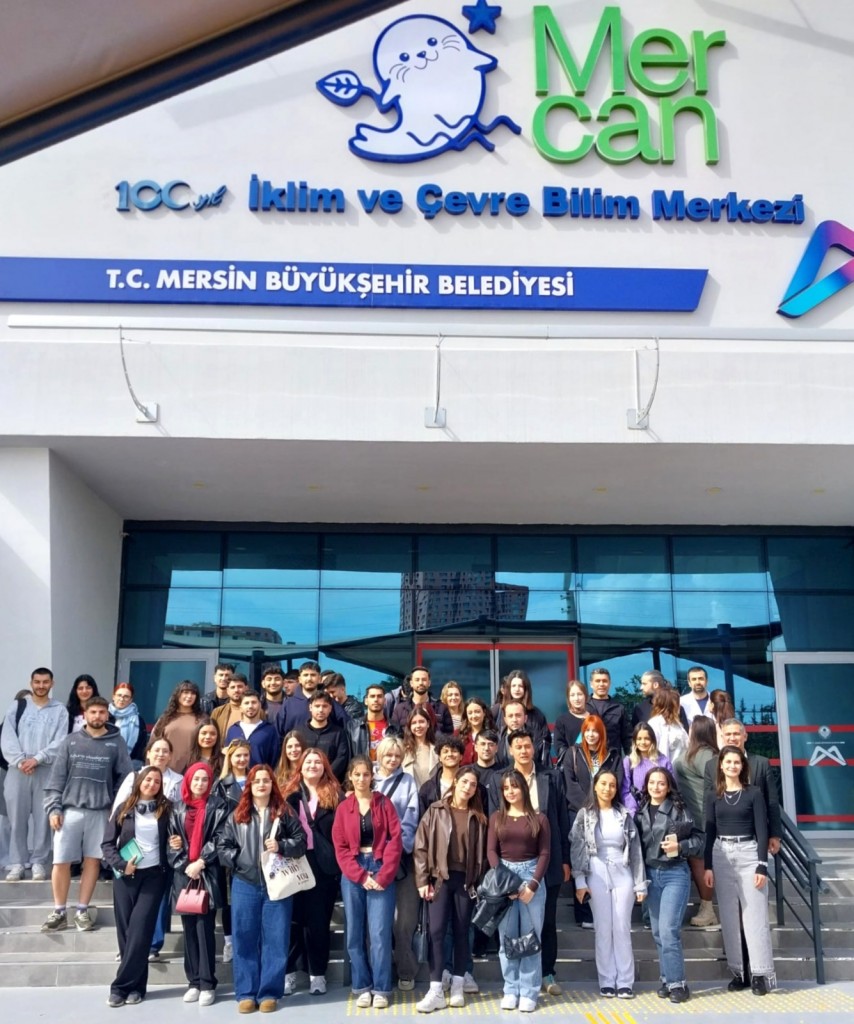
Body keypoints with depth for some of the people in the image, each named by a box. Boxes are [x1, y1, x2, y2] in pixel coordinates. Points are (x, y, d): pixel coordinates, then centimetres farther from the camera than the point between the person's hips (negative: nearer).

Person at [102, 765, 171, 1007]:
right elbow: (107, 843, 2)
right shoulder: (124, 809, 2)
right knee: (126, 931, 3)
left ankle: (122, 986, 0)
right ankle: (136, 985, 12)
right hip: (125, 876, 1)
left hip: (154, 875, -1)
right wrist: (121, 864, -11)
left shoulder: (165, 810, 3)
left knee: (140, 931, -8)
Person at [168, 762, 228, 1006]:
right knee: (189, 928, 6)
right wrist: (185, 866, -4)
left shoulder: (217, 808, 3)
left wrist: (200, 863, -12)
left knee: (205, 927, -6)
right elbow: (172, 841, 8)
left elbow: (218, 839, -4)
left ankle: (207, 983, 0)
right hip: (183, 874, 3)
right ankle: (193, 981, 14)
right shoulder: (178, 810, 11)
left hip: (207, 874, -3)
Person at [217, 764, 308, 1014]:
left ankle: (269, 993, 10)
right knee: (245, 939, 5)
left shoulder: (284, 812, 3)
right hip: (245, 885, 2)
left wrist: (282, 846, -15)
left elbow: (301, 841, 0)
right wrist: (238, 861, -5)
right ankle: (246, 993, 13)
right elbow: (223, 845, 6)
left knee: (275, 939, 1)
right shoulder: (237, 815, 8)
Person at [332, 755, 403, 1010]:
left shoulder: (384, 803, 4)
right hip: (352, 874, 2)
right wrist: (361, 876, -9)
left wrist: (383, 875, -11)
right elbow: (340, 847, 1)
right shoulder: (343, 808, 6)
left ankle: (381, 989, 5)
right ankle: (362, 987, 14)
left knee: (380, 933, -5)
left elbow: (395, 840, -3)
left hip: (381, 872, -1)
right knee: (355, 933, 4)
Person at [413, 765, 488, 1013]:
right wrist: (423, 880, -7)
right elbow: (421, 846, -2)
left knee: (461, 931, 7)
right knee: (437, 931, -6)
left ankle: (457, 987, 16)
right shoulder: (435, 810, 2)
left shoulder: (478, 817, 8)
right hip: (440, 877, -2)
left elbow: (482, 852, 8)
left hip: (466, 880, 2)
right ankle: (436, 991, -3)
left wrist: (479, 882, 0)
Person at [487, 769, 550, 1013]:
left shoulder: (539, 818, 3)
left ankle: (529, 992, 5)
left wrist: (533, 884, -12)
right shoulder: (496, 817, 8)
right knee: (506, 937, 4)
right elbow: (491, 850, 2)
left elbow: (545, 853, -1)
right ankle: (511, 990, 11)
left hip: (532, 876, -2)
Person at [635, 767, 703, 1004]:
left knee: (669, 930, -10)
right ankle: (667, 979, 20)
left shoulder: (679, 809, -5)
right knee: (658, 932, 9)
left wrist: (680, 846, -17)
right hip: (651, 875, 5)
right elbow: (637, 846, 10)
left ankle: (677, 983, -1)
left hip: (675, 873, -5)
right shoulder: (640, 812, 6)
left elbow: (700, 838, -3)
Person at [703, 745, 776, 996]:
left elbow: (762, 830, -4)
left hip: (748, 854, -3)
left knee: (755, 915, -4)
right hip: (721, 856, 3)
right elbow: (709, 832, 7)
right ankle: (738, 971, 12)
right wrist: (708, 866, 0)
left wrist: (762, 865, -11)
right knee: (728, 916, 5)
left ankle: (762, 973, 2)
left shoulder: (754, 793, 0)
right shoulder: (713, 796, 8)